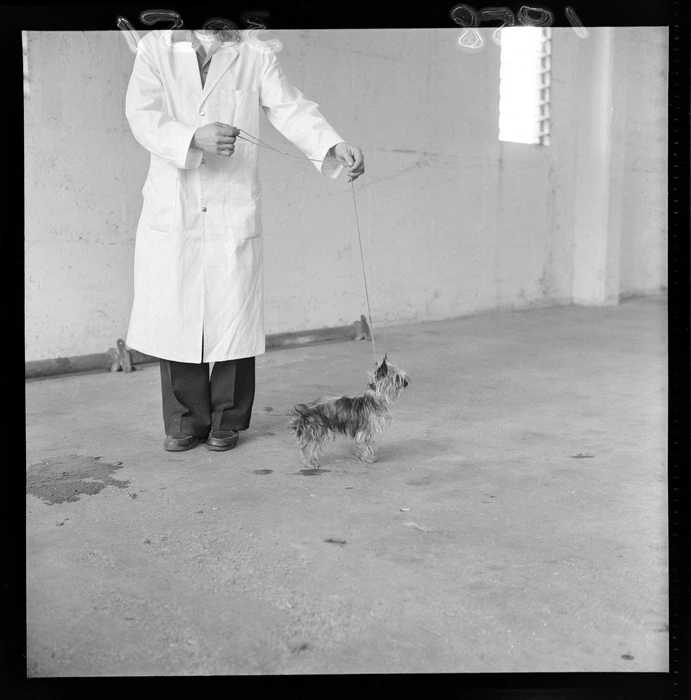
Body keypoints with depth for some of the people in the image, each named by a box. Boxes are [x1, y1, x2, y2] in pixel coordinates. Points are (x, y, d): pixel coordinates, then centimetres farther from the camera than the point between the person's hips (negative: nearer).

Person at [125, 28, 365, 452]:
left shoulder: (256, 56, 7)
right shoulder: (156, 48, 6)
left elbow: (291, 109, -3)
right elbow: (142, 116, -7)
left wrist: (335, 145, -21)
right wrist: (195, 138, -25)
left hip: (234, 217, 0)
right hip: (171, 214, 0)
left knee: (234, 319, 2)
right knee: (172, 318, 2)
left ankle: (227, 421, 19)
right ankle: (187, 420, 18)